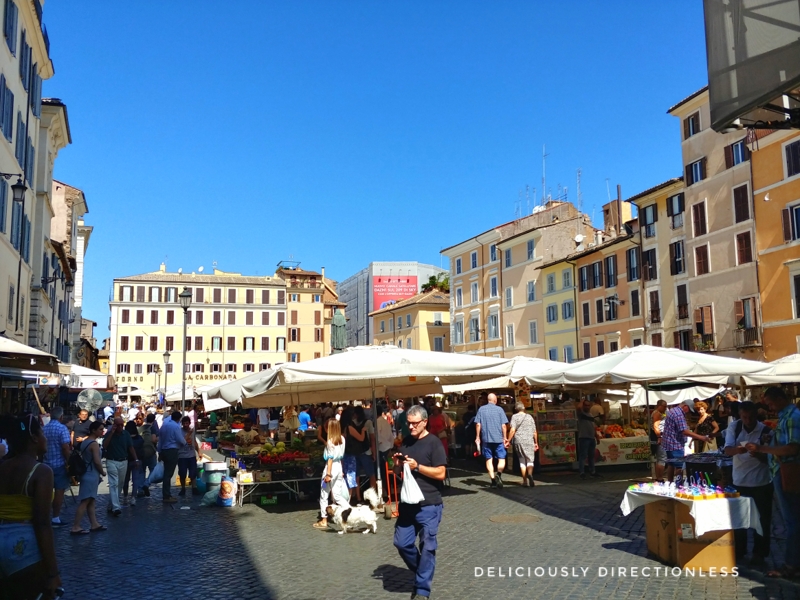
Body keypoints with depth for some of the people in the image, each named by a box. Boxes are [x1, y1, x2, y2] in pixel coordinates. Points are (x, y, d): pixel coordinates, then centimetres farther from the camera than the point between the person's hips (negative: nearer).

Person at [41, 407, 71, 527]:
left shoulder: (44, 429, 6)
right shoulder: (62, 428, -14)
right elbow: (65, 448, -19)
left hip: (47, 463, 7)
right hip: (59, 464, -6)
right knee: (59, 490, 1)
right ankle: (55, 518, 4)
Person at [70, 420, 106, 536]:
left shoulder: (84, 442, 12)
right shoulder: (94, 443, -16)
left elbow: (82, 457, 17)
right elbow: (97, 461, -21)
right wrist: (102, 472, -3)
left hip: (87, 474, 10)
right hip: (92, 475, -10)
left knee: (91, 501, 14)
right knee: (85, 502, -7)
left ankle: (94, 524, 21)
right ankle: (75, 527, -5)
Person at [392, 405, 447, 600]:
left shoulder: (433, 443, -10)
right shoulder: (405, 442, 9)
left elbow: (441, 473, -15)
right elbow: (398, 472, 17)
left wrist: (417, 466, -21)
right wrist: (397, 464, -5)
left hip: (429, 505, -6)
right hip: (408, 503, 6)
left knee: (427, 546, -1)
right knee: (401, 543, 7)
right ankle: (421, 572, 31)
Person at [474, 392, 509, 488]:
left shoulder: (481, 409, 5)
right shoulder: (499, 409, 0)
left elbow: (478, 424, 1)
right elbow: (504, 425, -3)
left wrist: (477, 437, 8)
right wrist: (505, 437, 5)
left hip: (486, 438, 2)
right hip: (498, 438, -2)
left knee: (489, 459, 8)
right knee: (501, 459, 4)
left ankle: (493, 480, 4)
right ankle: (499, 474, -21)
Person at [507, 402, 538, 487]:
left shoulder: (515, 417, 1)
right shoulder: (530, 417, 9)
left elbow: (512, 430, -11)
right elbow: (534, 432, 10)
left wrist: (508, 440, -7)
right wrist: (536, 443, 20)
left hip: (519, 441, -1)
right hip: (529, 441, 1)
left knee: (522, 461, 10)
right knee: (530, 460, 4)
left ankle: (525, 481, 10)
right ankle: (530, 473, -27)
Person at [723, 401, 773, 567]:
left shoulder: (765, 430, -11)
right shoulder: (733, 427, -6)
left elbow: (769, 458, -9)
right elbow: (727, 450, -14)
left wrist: (758, 454, -31)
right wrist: (738, 449, -36)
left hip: (762, 483, -2)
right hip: (740, 482, 2)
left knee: (762, 520, 7)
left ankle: (759, 553, 21)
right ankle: (739, 551, 25)